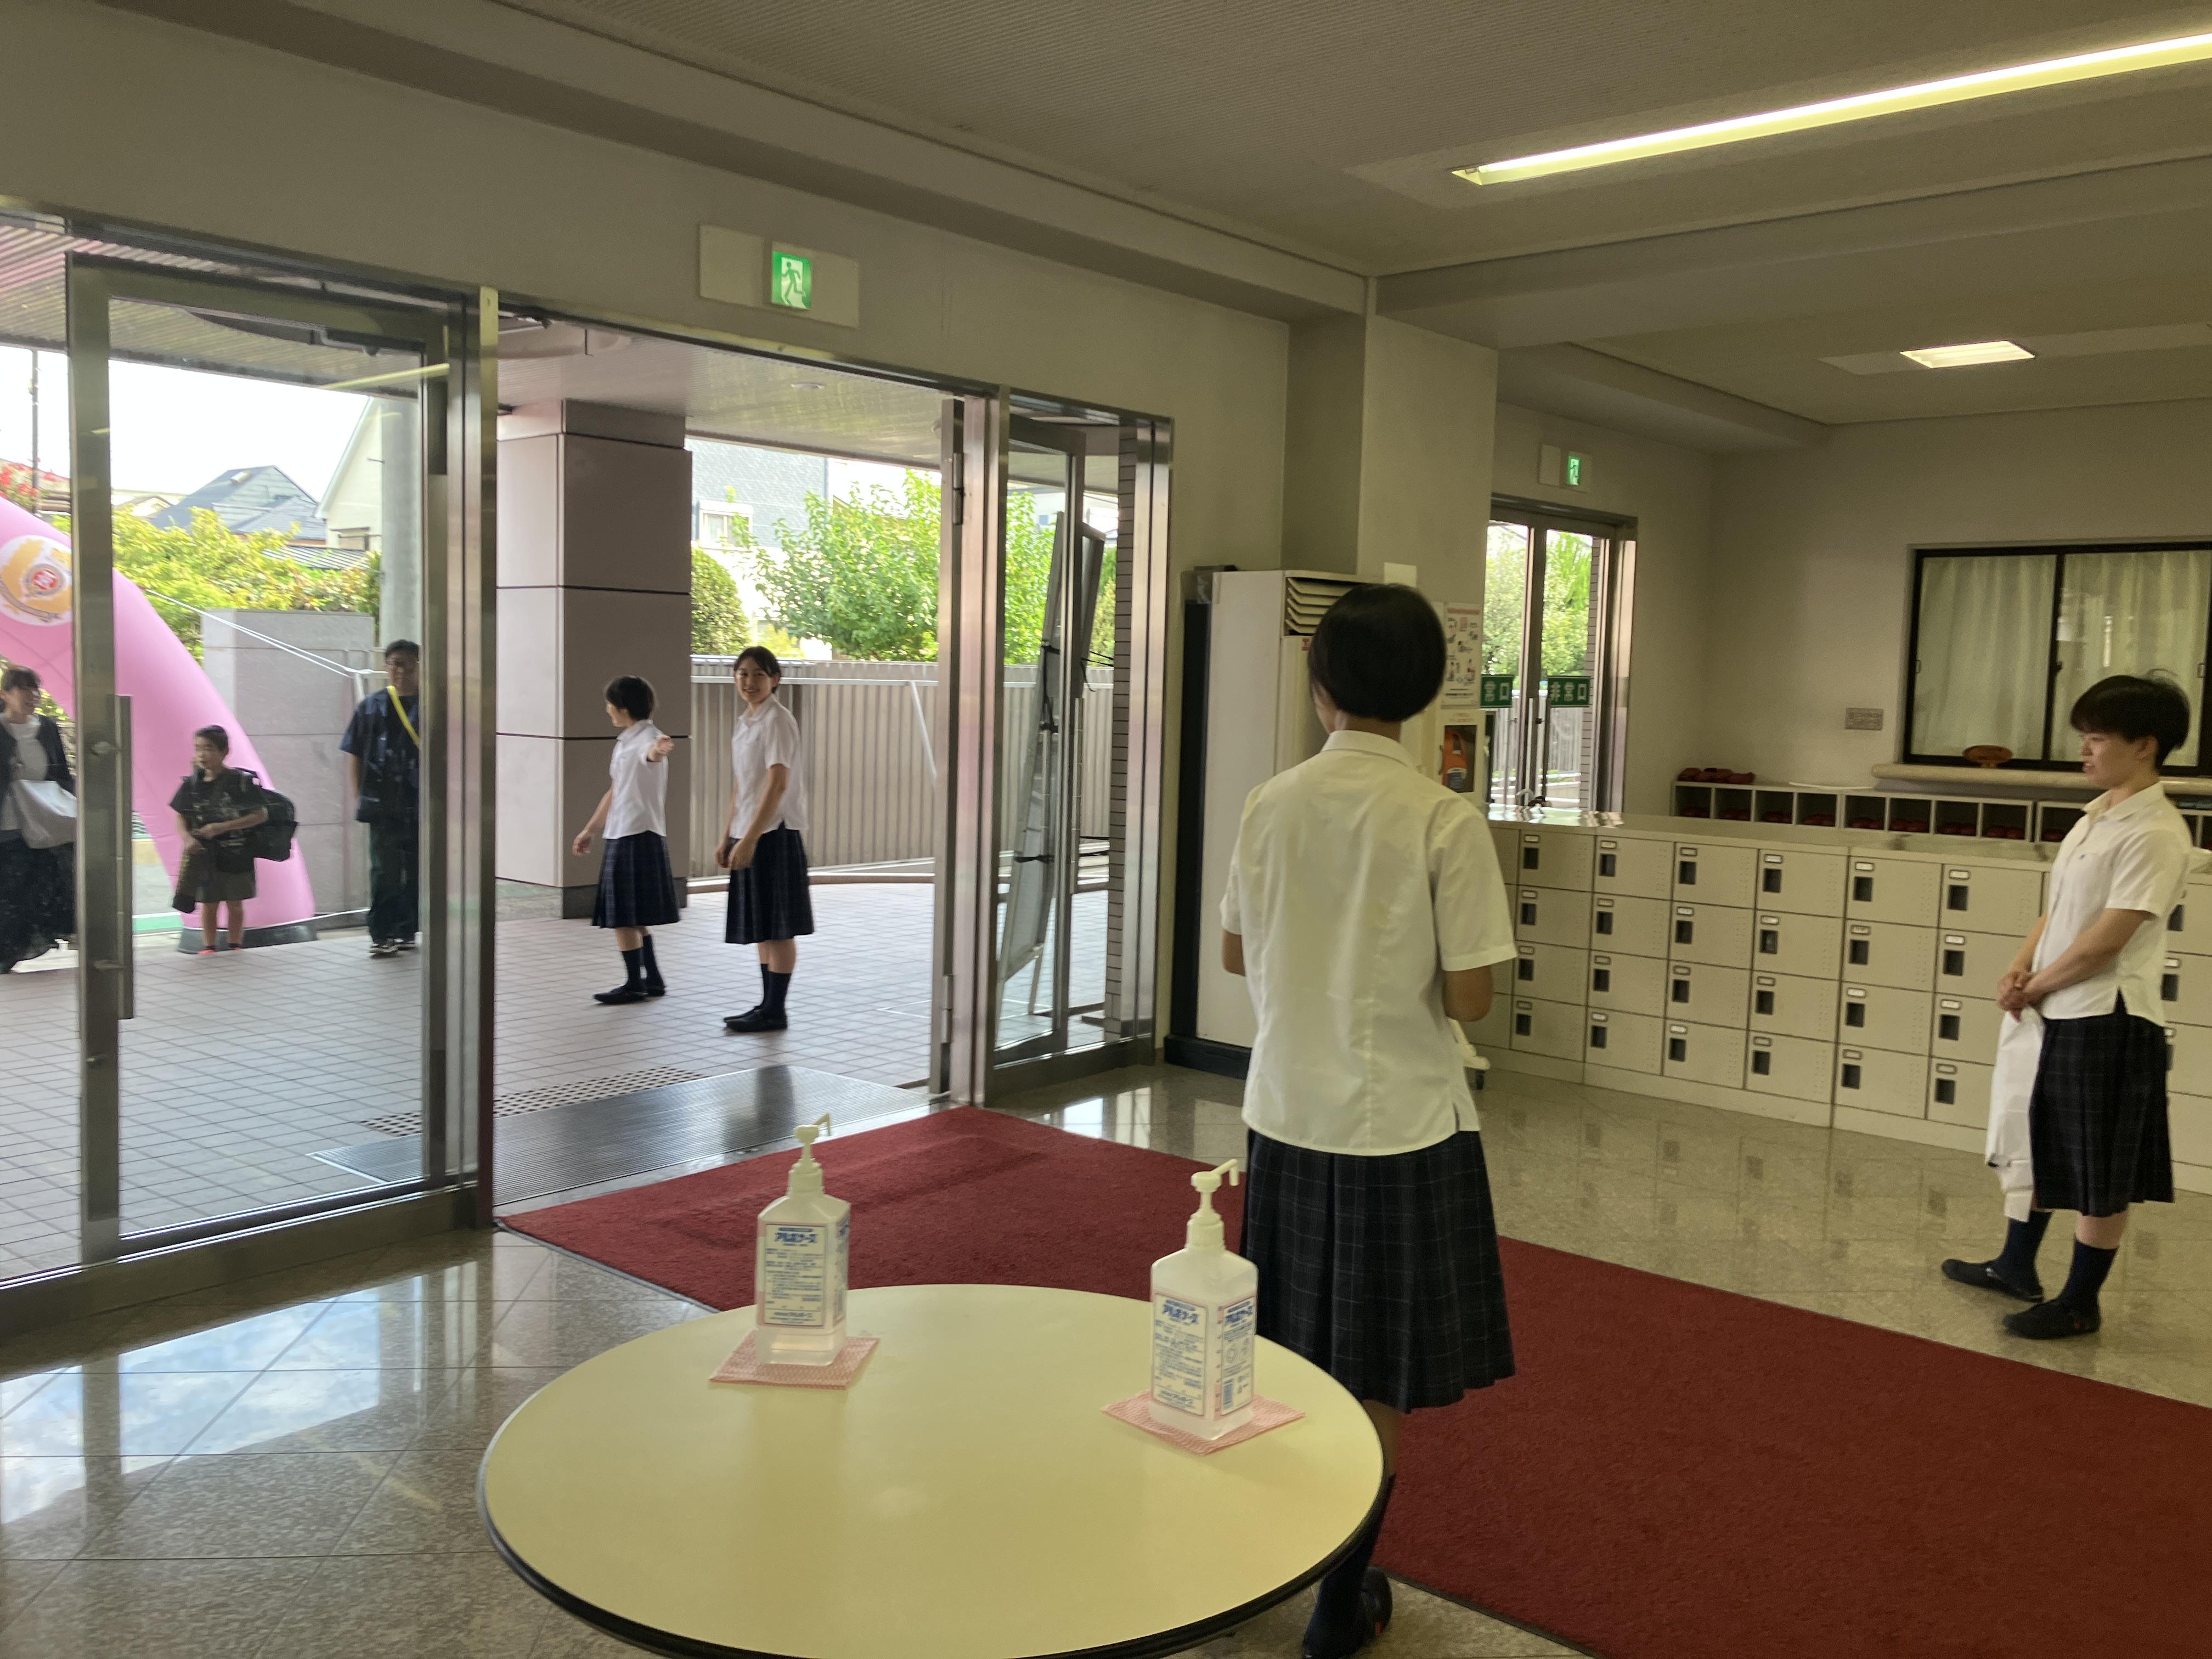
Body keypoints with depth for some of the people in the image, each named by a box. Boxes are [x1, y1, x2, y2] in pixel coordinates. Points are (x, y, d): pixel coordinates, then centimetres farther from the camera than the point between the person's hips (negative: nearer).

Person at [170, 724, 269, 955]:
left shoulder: (241, 781, -10)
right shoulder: (192, 783, 0)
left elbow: (261, 815, -13)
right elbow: (181, 817, 4)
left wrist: (222, 827, -19)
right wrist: (188, 838, -17)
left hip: (236, 852, -2)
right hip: (204, 854, 2)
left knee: (235, 903, 10)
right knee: (208, 903, 10)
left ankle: (236, 945, 23)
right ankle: (208, 946, 21)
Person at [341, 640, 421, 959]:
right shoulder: (372, 707, 7)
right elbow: (353, 753, 10)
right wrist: (359, 796, 5)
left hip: (421, 804, 0)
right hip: (383, 805, 0)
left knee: (416, 872, 8)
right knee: (384, 871, -6)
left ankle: (406, 932, 21)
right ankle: (381, 935, -2)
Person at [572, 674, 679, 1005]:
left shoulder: (647, 737, -14)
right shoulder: (625, 742, 16)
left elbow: (650, 752, -41)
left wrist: (659, 750, -65)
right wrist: (589, 831, 29)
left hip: (638, 837, -10)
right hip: (621, 836, 10)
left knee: (624, 916, -5)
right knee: (632, 916, 14)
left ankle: (634, 984, 3)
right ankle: (652, 979, 21)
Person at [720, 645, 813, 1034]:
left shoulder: (777, 720, -12)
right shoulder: (746, 722, 15)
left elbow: (777, 784, -19)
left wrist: (750, 839, -22)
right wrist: (729, 838, 18)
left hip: (775, 834, -9)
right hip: (749, 835, 9)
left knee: (777, 927, -3)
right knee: (761, 928, 13)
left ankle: (774, 1011, 3)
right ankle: (767, 1005, 20)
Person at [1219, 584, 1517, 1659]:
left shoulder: (1270, 805, -4)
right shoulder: (1445, 822, -15)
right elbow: (1468, 997, -14)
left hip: (1286, 1113, 4)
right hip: (1401, 1124, -4)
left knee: (1282, 1360, 20)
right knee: (1382, 1381, 12)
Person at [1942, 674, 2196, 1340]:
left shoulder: (2154, 833, -18)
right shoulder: (2094, 817, 11)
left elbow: (2106, 939, -21)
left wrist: (2036, 987, -10)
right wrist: (2021, 967, -1)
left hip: (2109, 1022, -9)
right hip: (2058, 1014, 9)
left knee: (2100, 1177, 4)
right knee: (2038, 1147, 21)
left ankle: (2081, 1303, 17)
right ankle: (2016, 1267, 37)